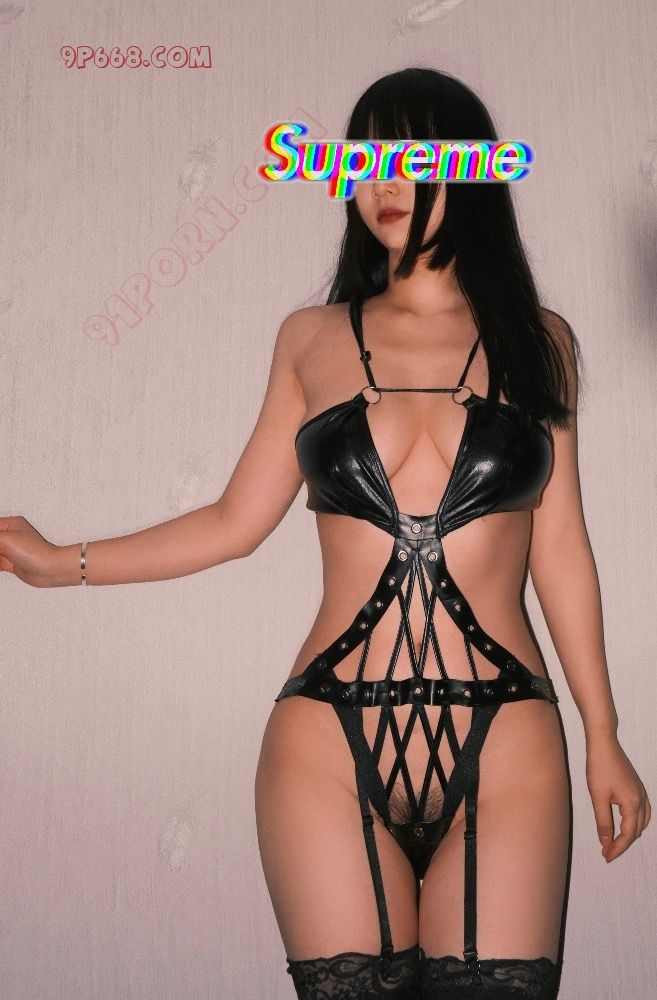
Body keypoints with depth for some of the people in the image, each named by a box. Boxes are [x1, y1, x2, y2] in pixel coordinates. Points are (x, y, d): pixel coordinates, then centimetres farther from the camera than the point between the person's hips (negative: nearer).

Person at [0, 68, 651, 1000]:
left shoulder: (537, 341, 7)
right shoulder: (312, 339, 7)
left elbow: (559, 547, 9)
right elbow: (235, 521, 8)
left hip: (504, 747, 0)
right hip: (329, 743, 0)